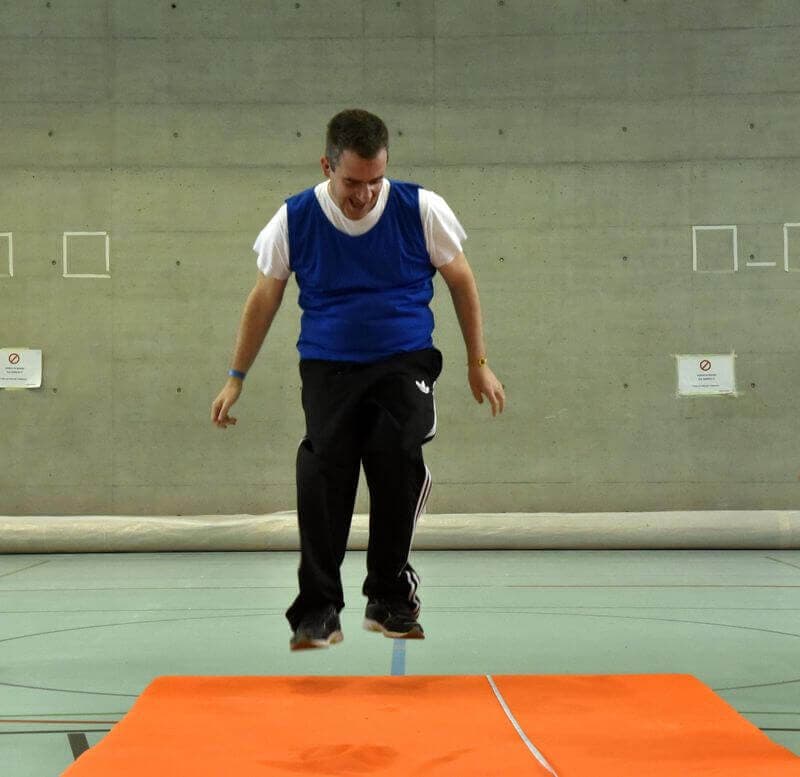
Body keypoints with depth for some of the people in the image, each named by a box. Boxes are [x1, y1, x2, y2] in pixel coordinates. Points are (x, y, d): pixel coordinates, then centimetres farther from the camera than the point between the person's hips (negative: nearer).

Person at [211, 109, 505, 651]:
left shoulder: (421, 209, -7)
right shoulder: (294, 220, -5)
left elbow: (461, 281, 6)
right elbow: (265, 298, 8)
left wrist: (478, 363, 7)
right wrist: (236, 378, 10)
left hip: (405, 361, -1)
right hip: (328, 365, 1)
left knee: (396, 454, -23)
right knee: (323, 468, -18)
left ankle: (390, 597, -4)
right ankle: (318, 610, -7)